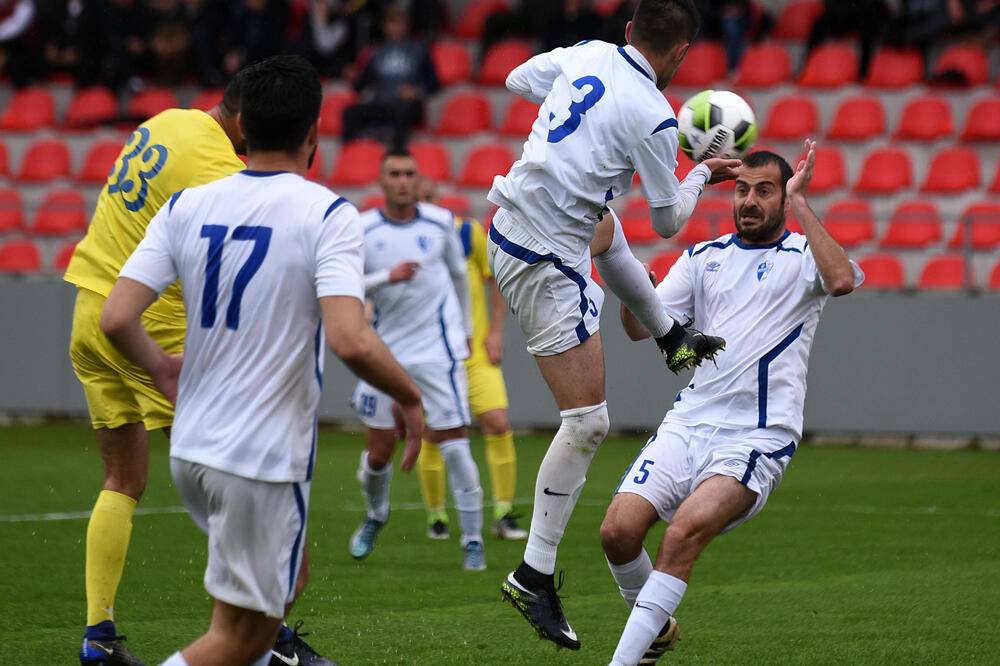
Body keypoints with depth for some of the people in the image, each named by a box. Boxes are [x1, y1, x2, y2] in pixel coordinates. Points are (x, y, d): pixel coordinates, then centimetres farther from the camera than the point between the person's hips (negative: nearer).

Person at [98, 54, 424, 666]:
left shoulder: (187, 206, 2)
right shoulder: (327, 214, -12)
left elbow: (116, 320, -3)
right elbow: (351, 341, -24)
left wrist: (161, 367, 18)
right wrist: (409, 397, -6)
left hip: (191, 450, 6)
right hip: (266, 457, -6)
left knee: (288, 577, 28)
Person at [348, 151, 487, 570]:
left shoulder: (440, 222, 2)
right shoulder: (361, 230, -3)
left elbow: (459, 273, 17)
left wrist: (465, 327, 24)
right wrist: (387, 277, -21)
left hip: (438, 349, -1)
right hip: (386, 350, 1)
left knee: (454, 444, -10)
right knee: (379, 452, 5)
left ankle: (473, 540, -1)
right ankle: (376, 515, 36)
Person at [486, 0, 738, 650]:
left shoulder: (589, 54, 1)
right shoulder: (653, 118, -17)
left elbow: (518, 79, 21)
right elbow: (668, 221, -4)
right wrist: (703, 175, 14)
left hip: (511, 224, 9)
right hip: (546, 265, -9)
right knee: (588, 421, -5)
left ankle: (672, 338, 62)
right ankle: (534, 577, -2)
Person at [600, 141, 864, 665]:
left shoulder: (803, 257, 3)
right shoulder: (704, 257, 16)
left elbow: (842, 280, -22)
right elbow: (641, 328, 13)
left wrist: (799, 203, -18)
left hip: (759, 437, -5)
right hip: (690, 422, 5)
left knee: (686, 530, -27)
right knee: (617, 531, -11)